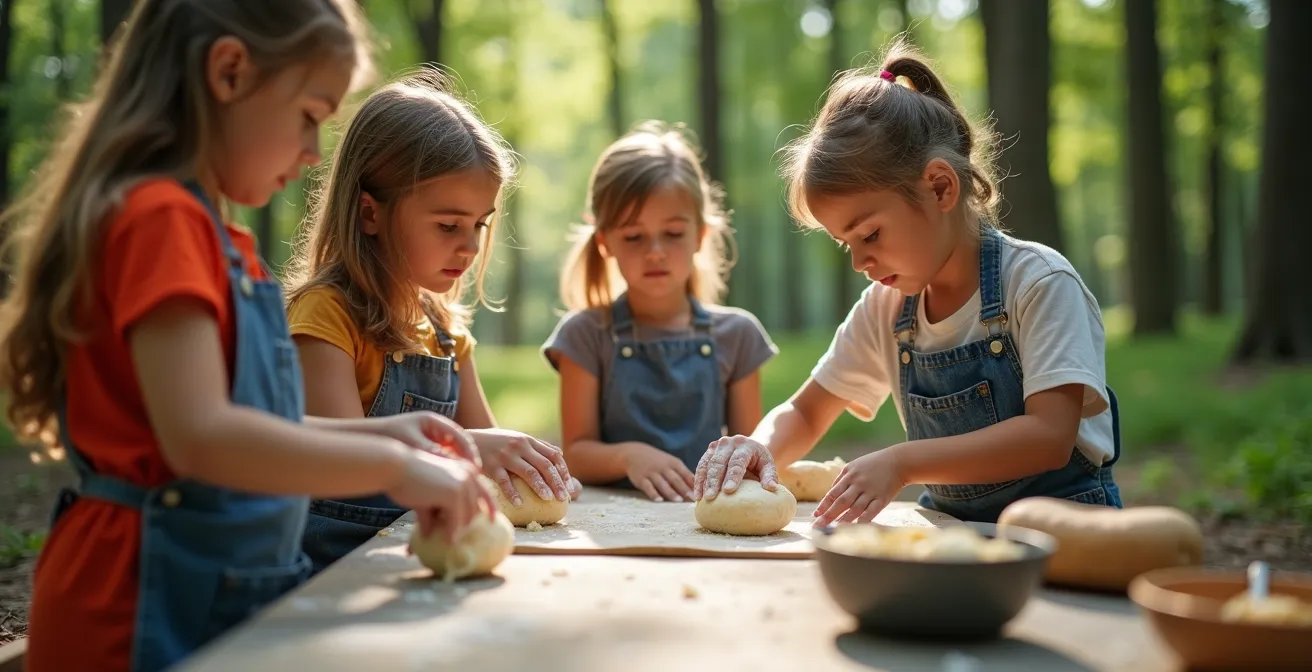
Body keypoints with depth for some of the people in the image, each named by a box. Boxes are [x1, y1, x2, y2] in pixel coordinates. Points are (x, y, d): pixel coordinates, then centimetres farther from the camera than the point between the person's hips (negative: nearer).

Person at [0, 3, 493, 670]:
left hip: (219, 592, 9)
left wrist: (376, 432, 5)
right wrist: (392, 466, -21)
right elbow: (200, 436, -28)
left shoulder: (217, 239, 11)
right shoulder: (160, 217, -17)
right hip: (147, 604, -9)